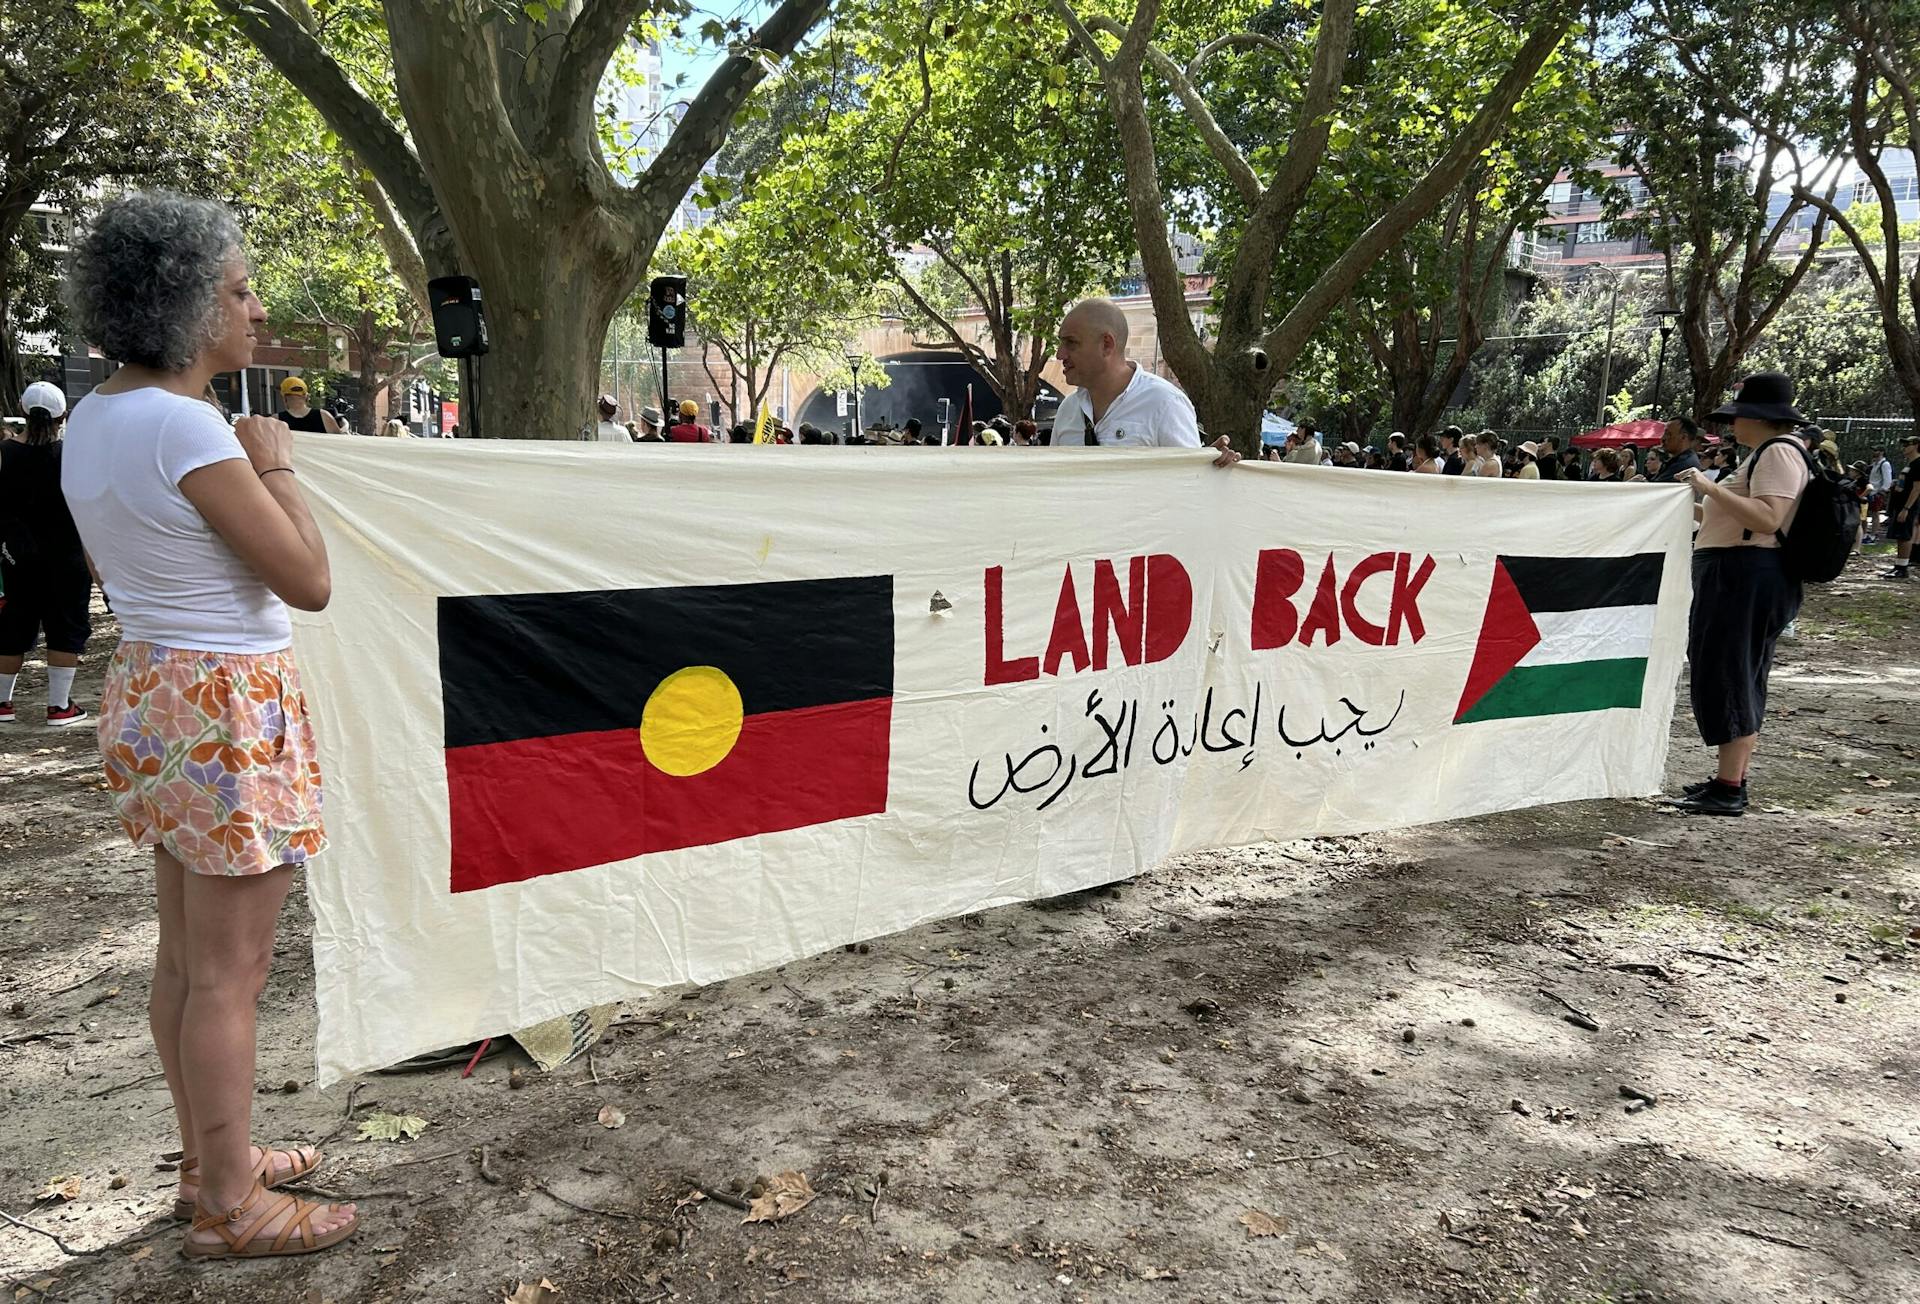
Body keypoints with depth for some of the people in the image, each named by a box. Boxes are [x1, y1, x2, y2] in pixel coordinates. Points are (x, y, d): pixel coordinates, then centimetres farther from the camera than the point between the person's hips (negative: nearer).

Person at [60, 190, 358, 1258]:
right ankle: (230, 1209, 16)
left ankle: (211, 1161, 34)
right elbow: (309, 581, -17)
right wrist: (276, 464, -5)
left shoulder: (92, 418, 9)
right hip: (231, 709, -10)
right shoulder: (185, 426, -20)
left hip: (148, 690, 10)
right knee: (229, 975, 2)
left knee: (186, 956, 18)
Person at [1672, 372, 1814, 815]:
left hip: (1746, 578, -11)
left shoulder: (1779, 452, -12)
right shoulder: (1771, 452, 21)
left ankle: (1728, 789, -7)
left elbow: (1768, 519, -25)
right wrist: (1700, 505, 29)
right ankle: (1732, 779, 20)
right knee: (1738, 678, 13)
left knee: (1725, 677, -9)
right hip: (1739, 577, 11)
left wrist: (1712, 488, -26)